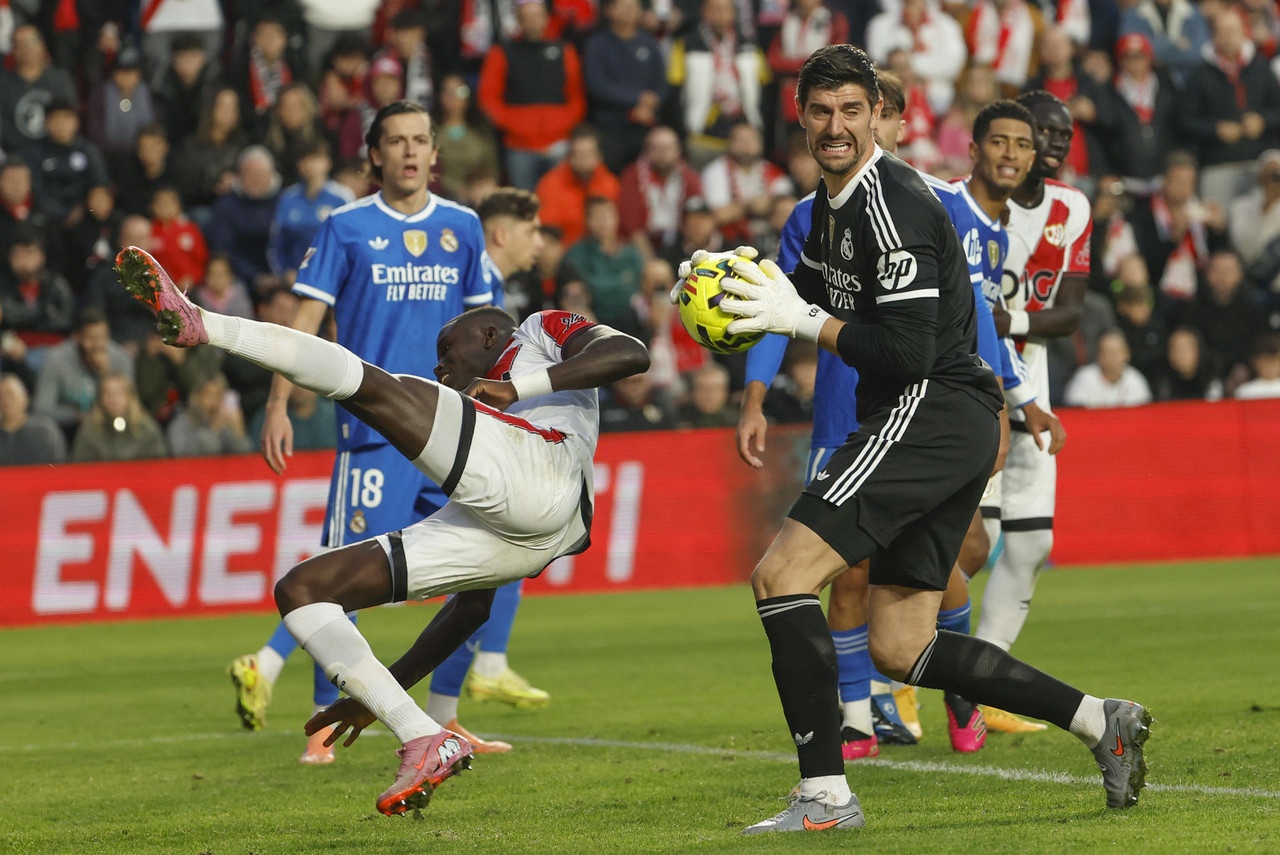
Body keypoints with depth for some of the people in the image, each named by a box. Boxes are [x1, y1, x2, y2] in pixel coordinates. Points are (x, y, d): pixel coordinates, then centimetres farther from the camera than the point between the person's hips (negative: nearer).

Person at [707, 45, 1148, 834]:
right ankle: (1100, 721, 12)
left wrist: (805, 322, -19)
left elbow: (910, 353, -22)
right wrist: (742, 295, 10)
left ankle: (826, 793, -19)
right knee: (899, 648, 10)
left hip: (929, 411, -10)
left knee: (783, 573, -16)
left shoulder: (893, 204, -15)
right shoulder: (831, 203, 16)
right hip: (959, 426, 10)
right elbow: (812, 296, 30)